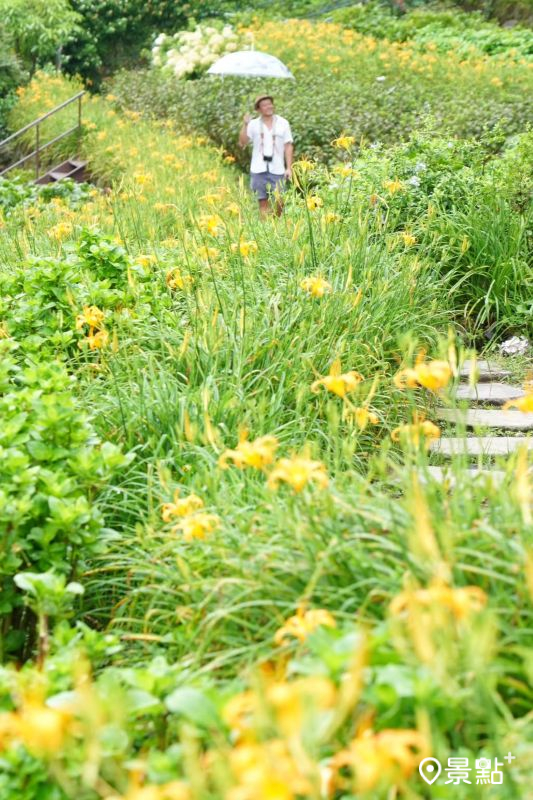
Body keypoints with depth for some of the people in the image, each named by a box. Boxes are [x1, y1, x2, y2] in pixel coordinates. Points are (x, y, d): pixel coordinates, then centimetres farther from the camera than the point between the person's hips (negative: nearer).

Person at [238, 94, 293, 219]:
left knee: (279, 201, -9)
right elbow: (242, 143, -2)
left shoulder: (283, 123, 6)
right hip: (259, 169, 1)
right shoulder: (253, 124, 6)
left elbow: (288, 146, 5)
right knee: (263, 202, 1)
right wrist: (245, 125, -12)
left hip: (277, 169, 0)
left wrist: (289, 167, -2)